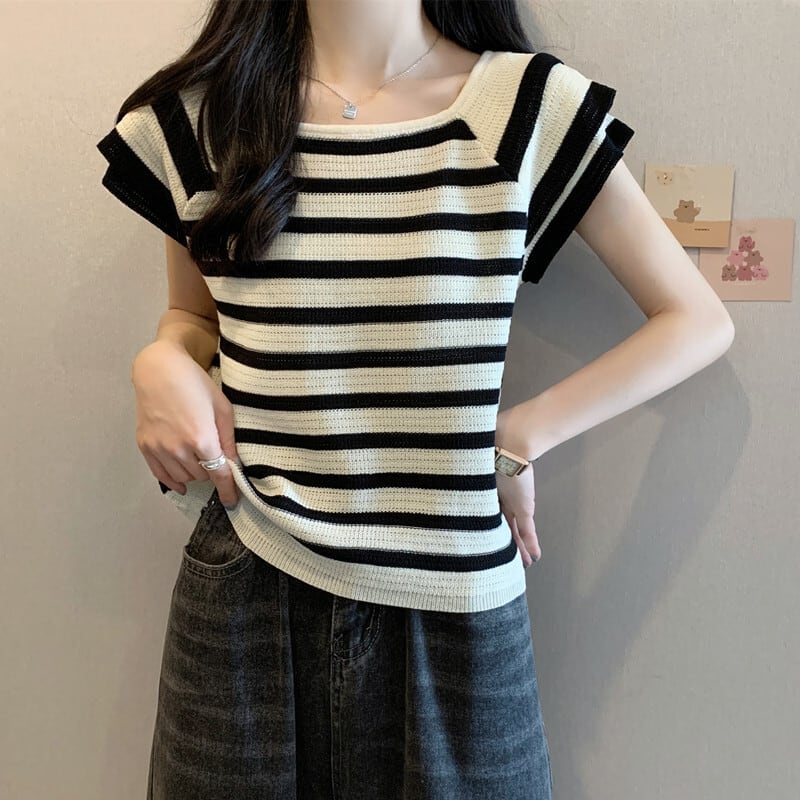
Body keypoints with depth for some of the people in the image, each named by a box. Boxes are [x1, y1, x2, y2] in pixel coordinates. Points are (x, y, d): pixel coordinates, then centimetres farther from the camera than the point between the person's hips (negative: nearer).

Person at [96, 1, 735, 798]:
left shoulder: (530, 105, -4)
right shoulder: (192, 113, 3)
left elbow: (699, 322, 0)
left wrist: (516, 440, -7)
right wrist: (161, 363, -6)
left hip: (451, 600, -1)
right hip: (246, 582, 2)